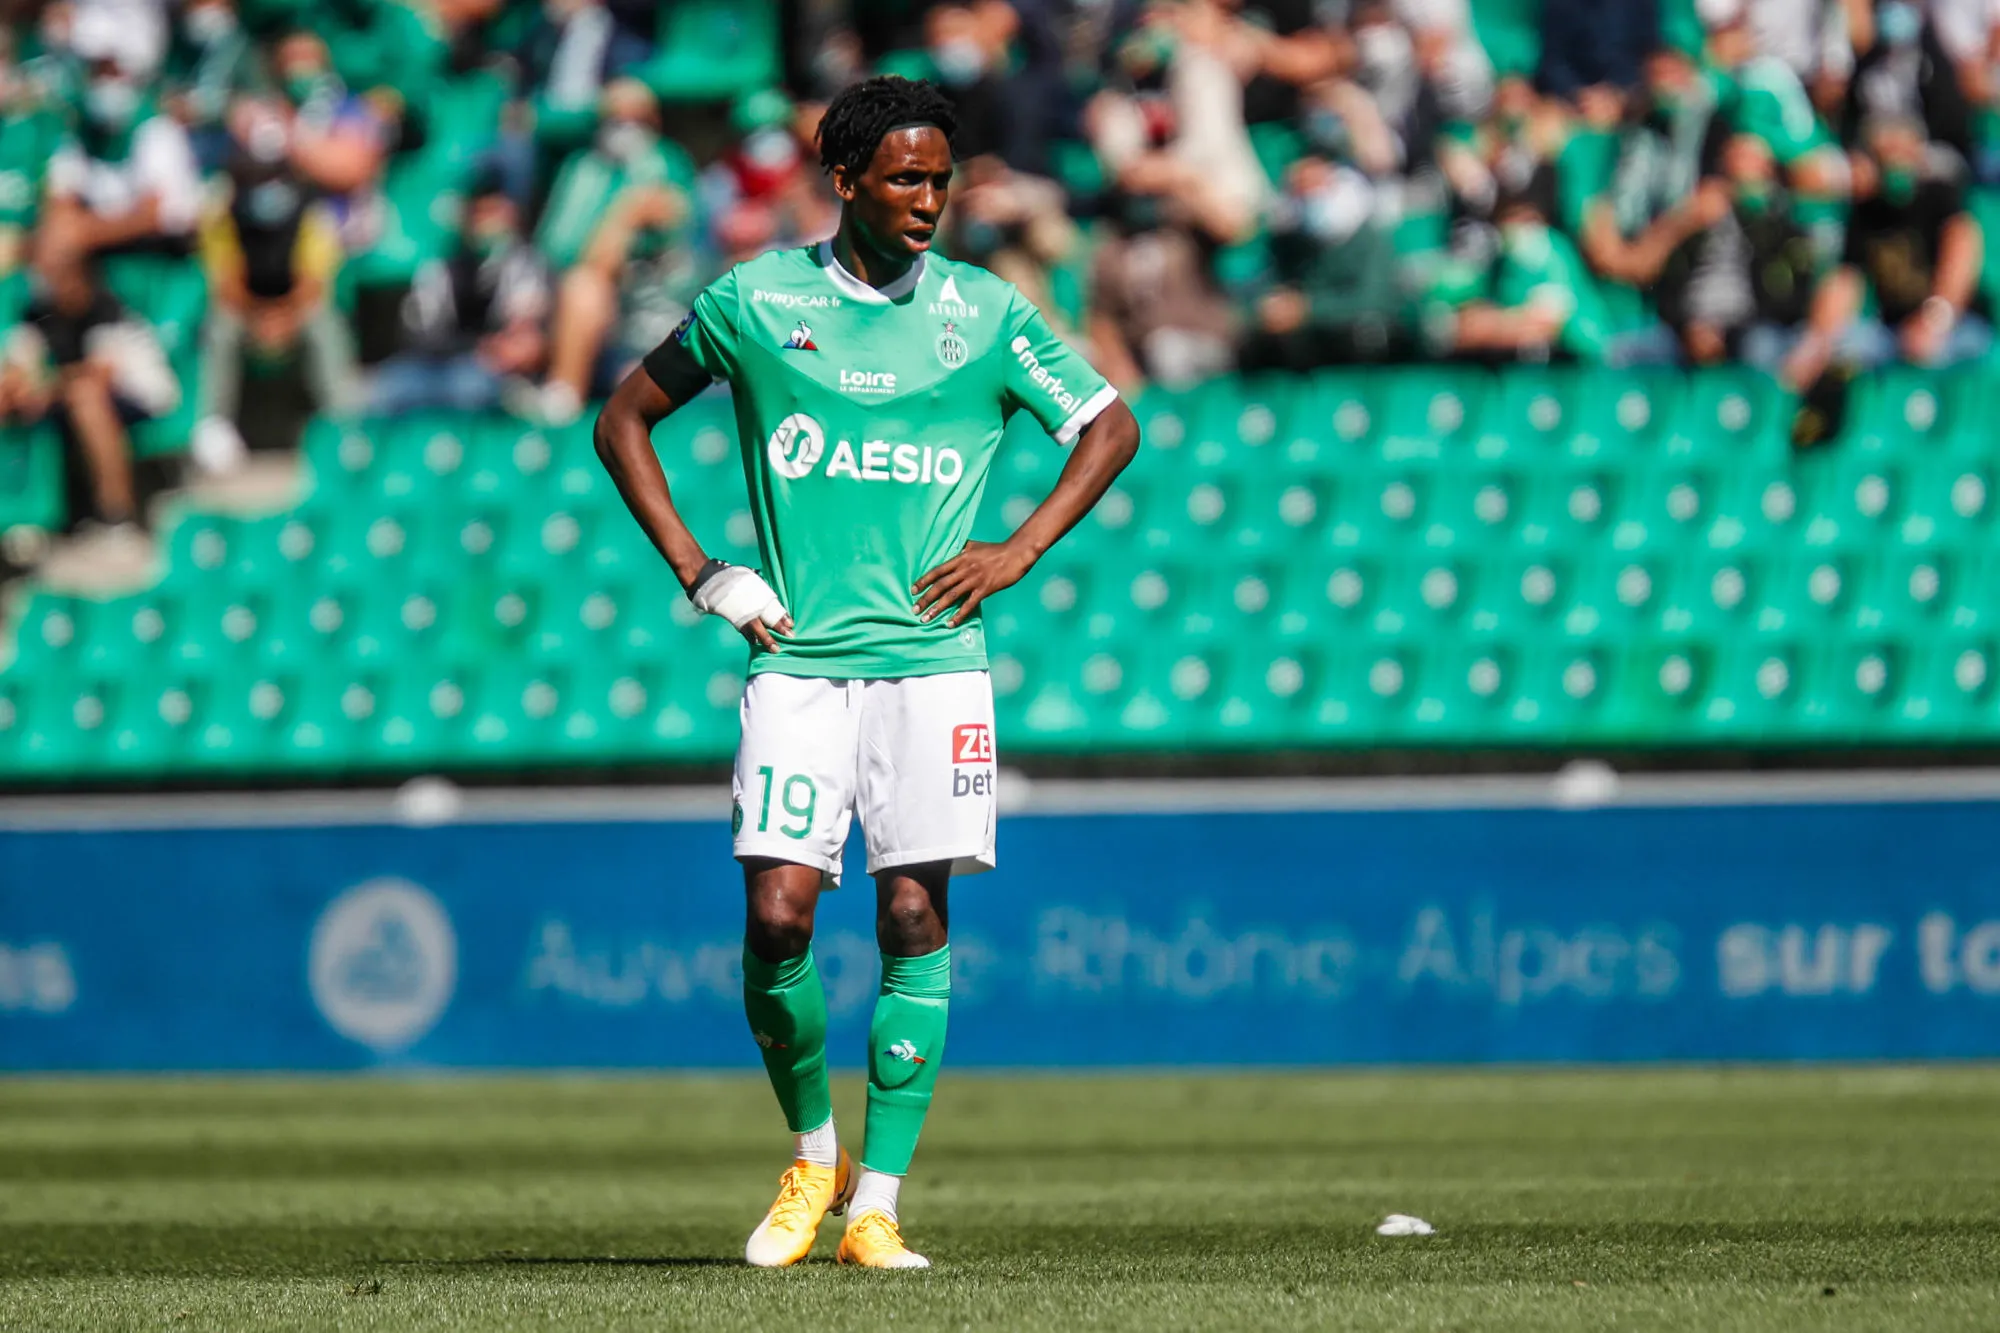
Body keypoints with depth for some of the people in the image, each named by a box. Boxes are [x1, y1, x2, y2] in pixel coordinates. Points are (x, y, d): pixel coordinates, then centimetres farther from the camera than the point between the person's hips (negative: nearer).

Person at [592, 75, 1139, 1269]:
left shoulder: (984, 313, 3)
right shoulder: (756, 301, 2)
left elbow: (1110, 426, 13)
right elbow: (625, 420, 13)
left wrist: (1016, 554, 0)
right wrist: (696, 570, 3)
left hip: (931, 662, 0)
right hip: (798, 660, 0)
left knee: (915, 915, -5)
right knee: (778, 913, -10)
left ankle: (877, 1206, -1)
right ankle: (814, 1158, 13)